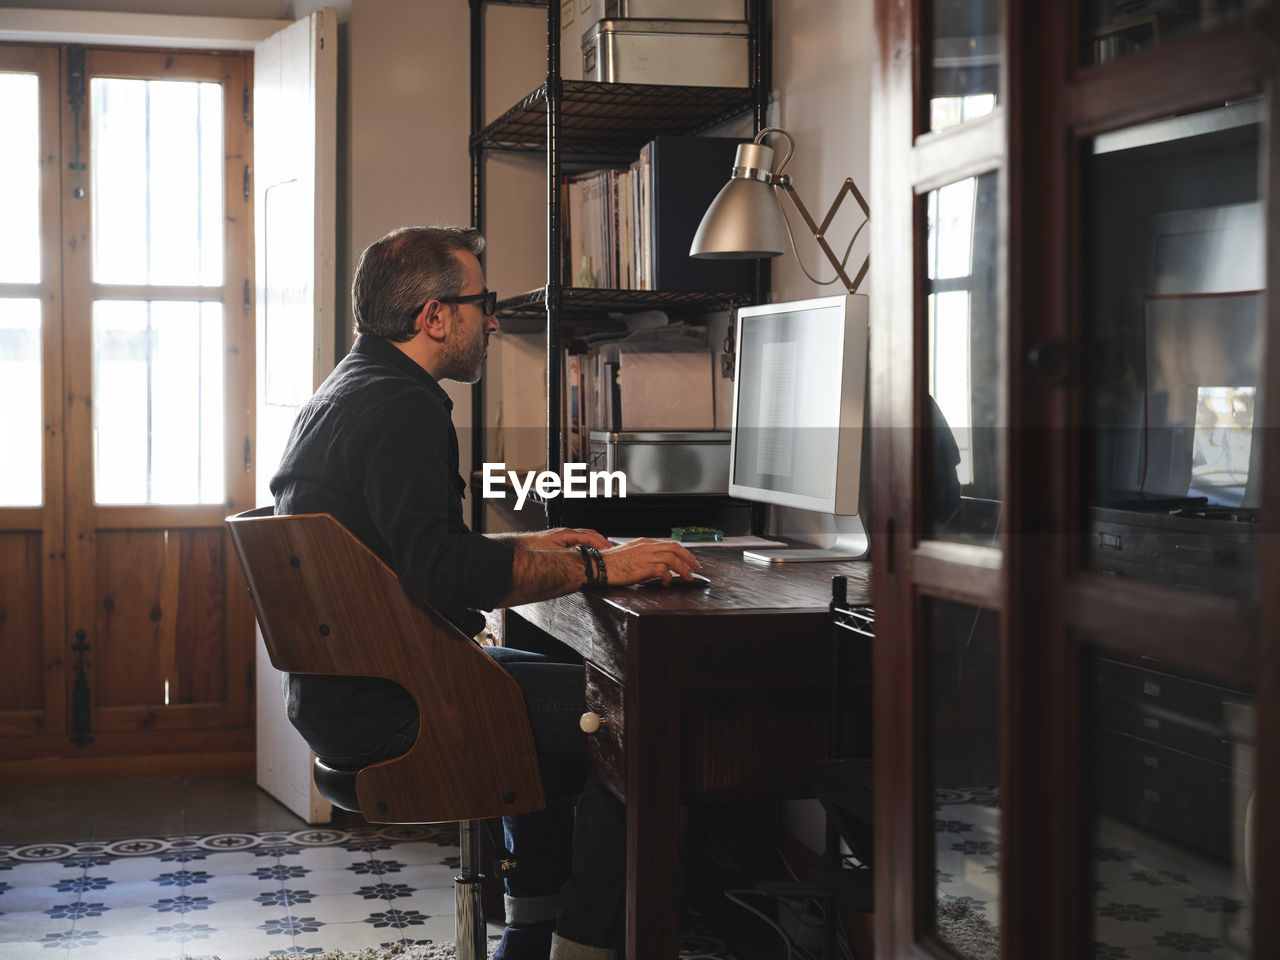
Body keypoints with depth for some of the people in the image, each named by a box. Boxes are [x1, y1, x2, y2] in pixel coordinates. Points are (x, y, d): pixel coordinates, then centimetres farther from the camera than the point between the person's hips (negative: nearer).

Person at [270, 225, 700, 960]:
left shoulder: (344, 393, 16)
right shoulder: (401, 406, -18)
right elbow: (440, 568, -30)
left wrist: (532, 546, 23)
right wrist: (595, 566, -23)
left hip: (339, 693, 11)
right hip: (385, 705, -11)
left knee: (560, 693, 28)